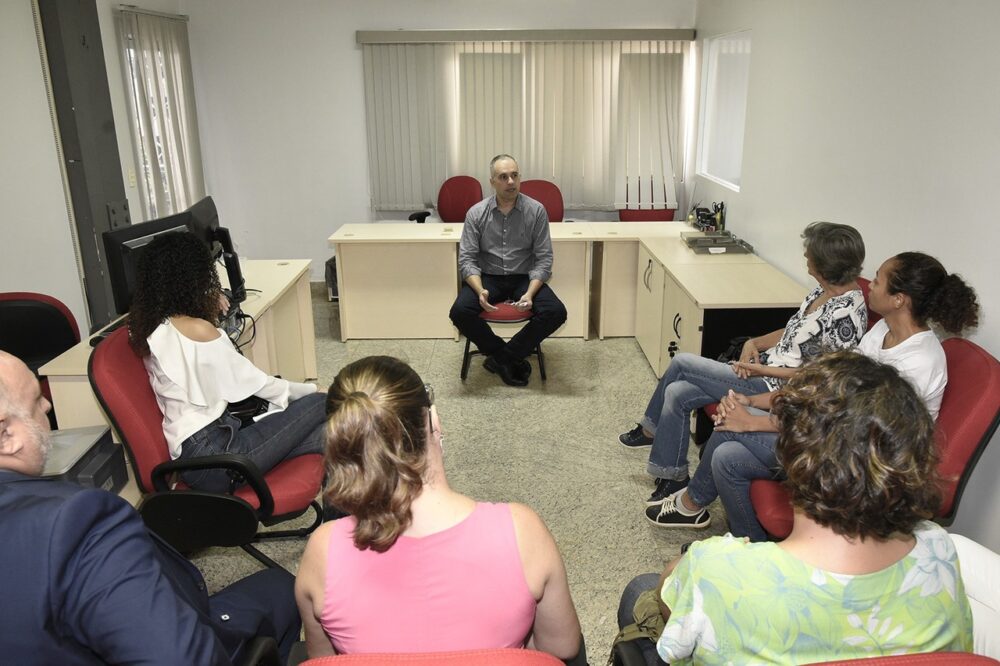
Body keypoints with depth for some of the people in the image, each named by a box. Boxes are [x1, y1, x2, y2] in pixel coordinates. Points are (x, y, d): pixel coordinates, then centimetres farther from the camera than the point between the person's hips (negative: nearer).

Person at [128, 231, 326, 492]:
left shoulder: (149, 328, 8)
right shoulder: (198, 329, -18)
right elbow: (254, 382, -9)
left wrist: (210, 311, 13)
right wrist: (311, 391, 6)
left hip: (192, 451, 9)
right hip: (213, 455, -9)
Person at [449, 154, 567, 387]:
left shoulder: (536, 211, -5)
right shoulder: (476, 213, -4)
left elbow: (544, 259, -6)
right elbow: (466, 259, -5)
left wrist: (530, 293, -23)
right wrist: (481, 291, -25)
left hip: (524, 278, 0)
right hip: (488, 277, 0)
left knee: (556, 312, -26)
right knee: (460, 312, -28)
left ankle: (500, 358, -10)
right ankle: (513, 358, -10)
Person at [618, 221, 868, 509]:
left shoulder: (845, 314, -23)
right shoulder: (825, 291, 4)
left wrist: (762, 370, -17)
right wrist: (755, 343, -1)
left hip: (775, 389, -9)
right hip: (764, 368, 9)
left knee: (681, 362, -6)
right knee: (677, 394, 1)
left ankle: (650, 429, 16)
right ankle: (672, 479, 17)